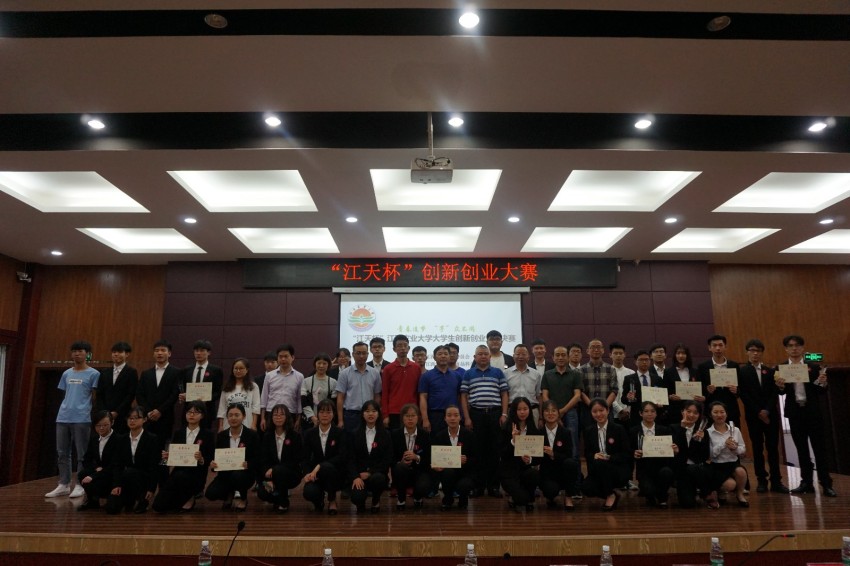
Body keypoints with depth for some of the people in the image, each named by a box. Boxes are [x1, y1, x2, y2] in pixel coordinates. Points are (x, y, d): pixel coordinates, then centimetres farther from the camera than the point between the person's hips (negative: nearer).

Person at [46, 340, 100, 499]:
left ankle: (80, 485, 6)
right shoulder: (66, 374, 16)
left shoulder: (93, 374, 0)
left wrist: (93, 416, -3)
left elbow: (94, 398, 0)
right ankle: (64, 485, 17)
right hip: (63, 418, 6)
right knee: (62, 453, 9)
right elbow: (65, 396, 20)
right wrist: (64, 411, 11)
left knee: (82, 454, 0)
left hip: (82, 419, -6)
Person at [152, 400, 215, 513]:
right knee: (158, 506, -13)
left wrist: (201, 459, -26)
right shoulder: (178, 433, 9)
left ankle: (190, 499, -5)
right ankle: (187, 495, 15)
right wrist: (166, 457, -13)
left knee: (179, 476, -35)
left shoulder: (208, 434, -2)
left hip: (196, 475, -3)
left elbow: (210, 460, -5)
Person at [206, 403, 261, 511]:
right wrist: (212, 464, -18)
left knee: (237, 476, -37)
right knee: (210, 493, -23)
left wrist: (248, 464, -29)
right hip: (225, 474, 3)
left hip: (245, 473, -3)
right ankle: (230, 495, 15)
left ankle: (242, 497, -1)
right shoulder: (221, 436, 4)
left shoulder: (252, 435, -5)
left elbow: (257, 459, -7)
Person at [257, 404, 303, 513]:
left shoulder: (295, 436, -5)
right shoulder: (267, 436, 5)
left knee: (278, 471, -35)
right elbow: (263, 460, -2)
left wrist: (273, 469, -22)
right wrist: (268, 479, -20)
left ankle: (284, 503, -10)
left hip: (291, 474, -2)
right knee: (261, 493, -26)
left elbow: (295, 461, -10)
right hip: (270, 474, 3)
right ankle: (277, 496, 11)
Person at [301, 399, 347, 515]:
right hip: (316, 475, 2)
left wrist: (319, 466, -25)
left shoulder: (340, 433, -5)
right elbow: (305, 458, -1)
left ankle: (332, 500, -8)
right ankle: (319, 499, 11)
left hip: (335, 474, -2)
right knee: (309, 493, -30)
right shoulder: (310, 433, 2)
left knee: (326, 466, -36)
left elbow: (341, 457, -16)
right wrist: (307, 473, -22)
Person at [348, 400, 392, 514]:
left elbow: (388, 459, -2)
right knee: (357, 498, -28)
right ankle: (361, 504, 13)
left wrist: (370, 473, -14)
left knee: (377, 478, -36)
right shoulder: (356, 434, 6)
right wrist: (355, 477, -16)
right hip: (359, 475, 0)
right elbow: (351, 458, 1)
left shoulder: (385, 435, 4)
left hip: (378, 474, 0)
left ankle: (376, 501, 0)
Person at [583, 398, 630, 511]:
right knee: (586, 488, -26)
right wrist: (594, 455, -16)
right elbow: (587, 454, 8)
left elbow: (627, 455, -7)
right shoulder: (589, 431, 6)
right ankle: (613, 493, 5)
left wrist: (609, 458, -22)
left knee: (599, 463, -35)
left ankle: (610, 495, -9)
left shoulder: (619, 429, -5)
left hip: (619, 470, -3)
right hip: (598, 470, 3)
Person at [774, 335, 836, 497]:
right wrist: (780, 386, -25)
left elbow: (822, 393, 1)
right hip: (795, 412, 1)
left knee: (819, 447, 1)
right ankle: (807, 482, 16)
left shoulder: (813, 367, 2)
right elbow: (782, 392, -3)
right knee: (801, 449, 9)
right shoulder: (781, 369, 3)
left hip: (812, 411, -1)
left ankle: (826, 484, 7)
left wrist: (823, 383, -20)